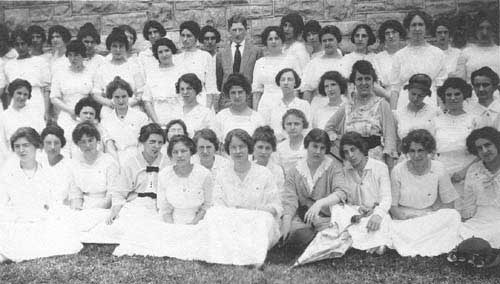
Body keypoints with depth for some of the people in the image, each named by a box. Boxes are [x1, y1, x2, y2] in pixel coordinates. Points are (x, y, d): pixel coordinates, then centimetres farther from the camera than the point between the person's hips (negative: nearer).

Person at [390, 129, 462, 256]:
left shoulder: (439, 169, -5)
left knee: (453, 216, -27)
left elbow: (449, 205, -3)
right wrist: (429, 211, -14)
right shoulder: (398, 171, -7)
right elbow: (393, 208, -5)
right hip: (405, 223, -1)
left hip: (433, 221, 2)